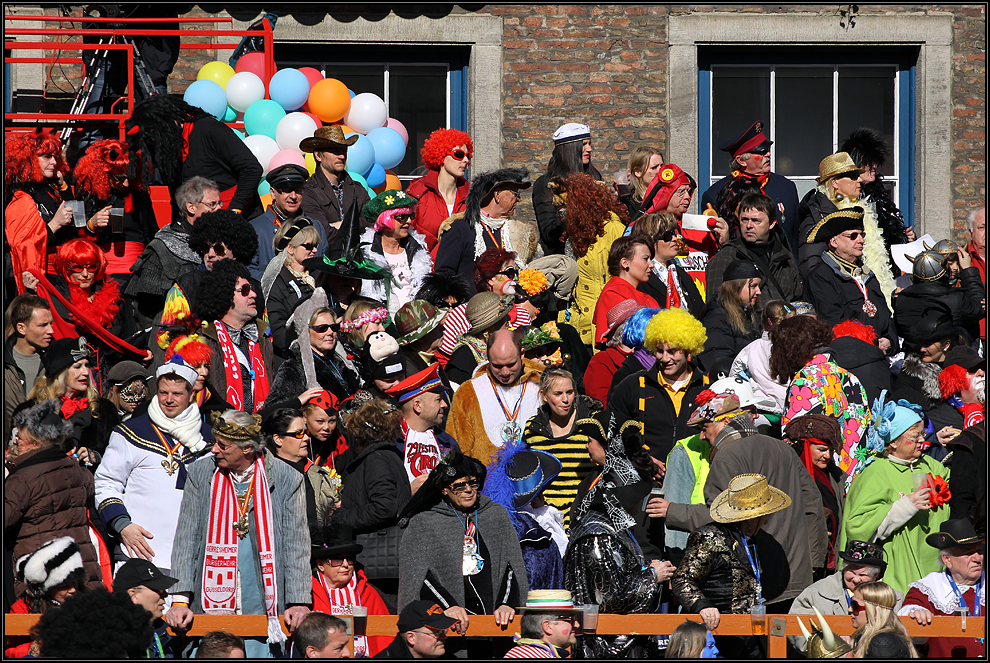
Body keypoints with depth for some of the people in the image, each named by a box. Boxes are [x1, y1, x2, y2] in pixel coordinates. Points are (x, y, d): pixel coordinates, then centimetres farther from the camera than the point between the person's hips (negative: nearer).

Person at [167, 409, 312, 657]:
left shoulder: (287, 479, 0)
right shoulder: (201, 472, 4)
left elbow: (296, 545, 2)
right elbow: (186, 538, 4)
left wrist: (299, 603, -7)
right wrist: (180, 599, -4)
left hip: (263, 611, -1)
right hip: (210, 607, 1)